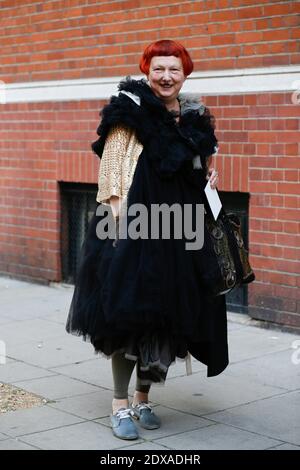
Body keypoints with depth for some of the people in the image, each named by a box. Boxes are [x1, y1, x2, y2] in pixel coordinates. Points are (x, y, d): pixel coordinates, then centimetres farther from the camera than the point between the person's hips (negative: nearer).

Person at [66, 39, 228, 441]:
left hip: (179, 231, 6)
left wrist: (209, 175, 6)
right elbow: (111, 166, -8)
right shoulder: (130, 109, -3)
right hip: (134, 227, -6)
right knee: (129, 312, -4)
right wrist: (117, 216, -16)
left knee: (168, 315, 8)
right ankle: (121, 403, 7)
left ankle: (143, 397, 22)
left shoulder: (194, 117, 13)